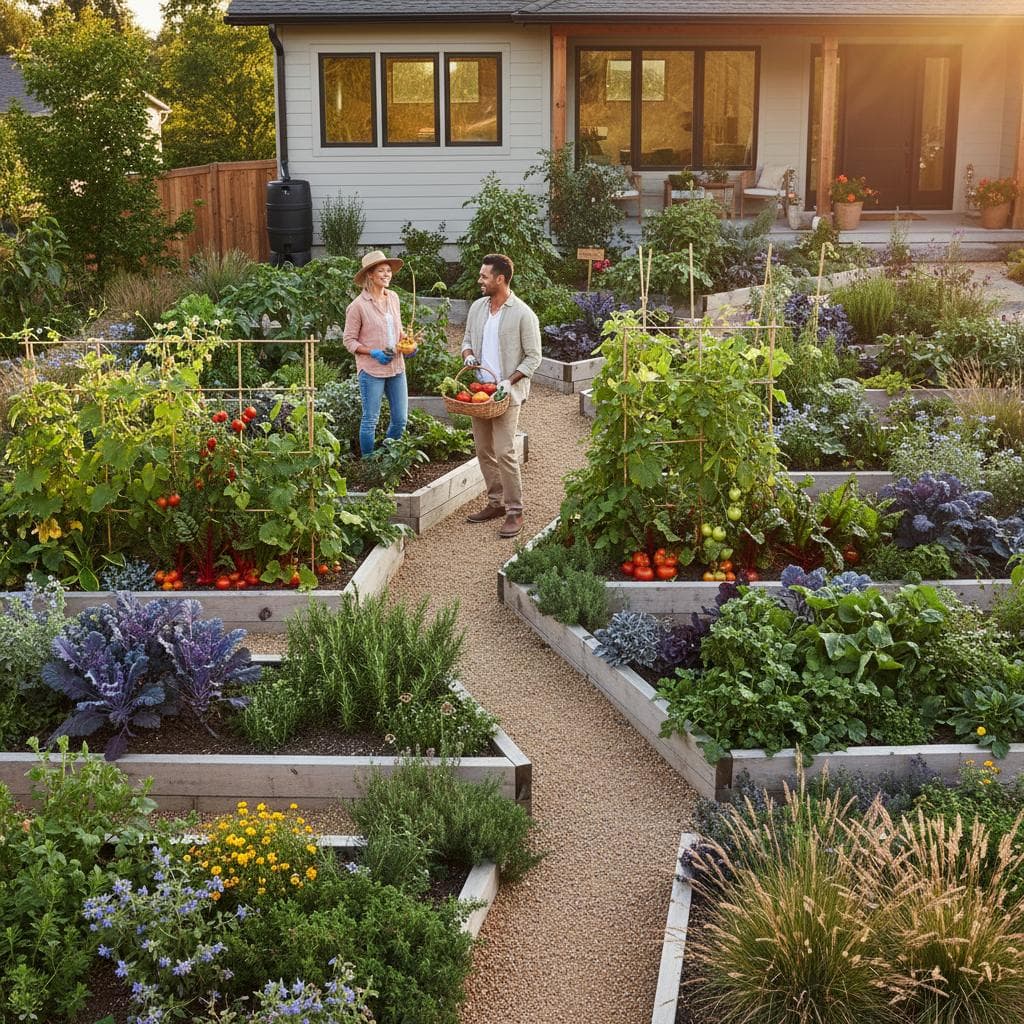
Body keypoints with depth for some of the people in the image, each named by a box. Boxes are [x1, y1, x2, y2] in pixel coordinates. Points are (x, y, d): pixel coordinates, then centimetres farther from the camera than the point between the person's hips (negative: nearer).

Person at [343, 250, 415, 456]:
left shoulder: (393, 298, 7)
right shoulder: (358, 305, -11)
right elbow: (349, 340, -7)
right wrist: (373, 353, -18)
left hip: (396, 367, 6)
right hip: (371, 370, -6)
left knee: (401, 419, 10)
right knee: (370, 420, 2)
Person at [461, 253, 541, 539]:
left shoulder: (523, 314, -10)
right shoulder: (477, 307, 9)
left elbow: (533, 357, -8)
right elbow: (467, 340, 20)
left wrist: (509, 381, -18)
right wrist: (468, 357, -3)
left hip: (507, 393, -7)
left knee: (504, 452, -12)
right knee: (484, 451, 11)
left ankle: (514, 512, -5)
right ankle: (496, 503, 23)